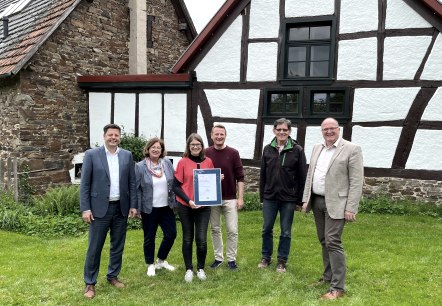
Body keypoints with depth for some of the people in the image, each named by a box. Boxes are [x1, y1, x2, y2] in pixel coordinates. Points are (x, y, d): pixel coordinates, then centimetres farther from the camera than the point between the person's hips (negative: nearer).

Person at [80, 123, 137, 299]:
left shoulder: (127, 155, 5)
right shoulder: (91, 155, -4)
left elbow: (132, 182, 7)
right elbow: (84, 184, -5)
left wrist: (133, 205, 2)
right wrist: (85, 208, -10)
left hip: (121, 208, 3)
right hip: (100, 208, -3)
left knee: (118, 245, 13)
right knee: (94, 247, 3)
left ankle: (113, 276, 31)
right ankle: (90, 283, 18)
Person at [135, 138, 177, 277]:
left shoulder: (167, 163, 2)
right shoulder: (140, 167, -9)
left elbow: (174, 184, 8)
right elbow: (136, 189, -7)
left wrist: (175, 202, 6)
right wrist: (137, 208, -9)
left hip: (166, 207, 4)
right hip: (149, 208, -4)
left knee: (171, 234, 8)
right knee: (149, 238, 9)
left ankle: (161, 260, 30)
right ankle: (150, 264, 28)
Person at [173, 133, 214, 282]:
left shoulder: (208, 162, 2)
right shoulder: (183, 162, -6)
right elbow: (176, 186, -5)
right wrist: (188, 200, -16)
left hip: (204, 206, 2)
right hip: (185, 206, -1)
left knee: (201, 239, -1)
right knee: (188, 238, 10)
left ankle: (201, 268, 22)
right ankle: (189, 269, 26)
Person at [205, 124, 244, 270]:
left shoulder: (233, 153, -3)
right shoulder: (206, 153, 0)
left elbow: (240, 177, -2)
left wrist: (240, 197, -6)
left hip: (230, 199, -1)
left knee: (232, 230, 1)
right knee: (215, 230, 10)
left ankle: (231, 259, 16)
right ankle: (218, 258, 24)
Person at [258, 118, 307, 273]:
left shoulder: (297, 150, -6)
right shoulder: (268, 149, 3)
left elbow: (302, 177, -5)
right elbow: (263, 174, 7)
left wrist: (300, 200, -5)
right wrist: (262, 196, 7)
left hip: (288, 198, -2)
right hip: (270, 197, 3)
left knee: (286, 232, 8)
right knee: (266, 229, 11)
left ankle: (282, 260, 23)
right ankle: (266, 257, 28)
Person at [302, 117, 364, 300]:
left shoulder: (352, 149, -8)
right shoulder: (317, 149, 12)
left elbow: (356, 182, -12)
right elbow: (310, 175, 15)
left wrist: (351, 209, -16)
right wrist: (306, 199, 10)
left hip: (335, 204, -6)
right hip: (316, 201, 7)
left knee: (333, 242, -9)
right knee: (324, 241, 14)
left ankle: (337, 287, -1)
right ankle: (328, 276, 27)